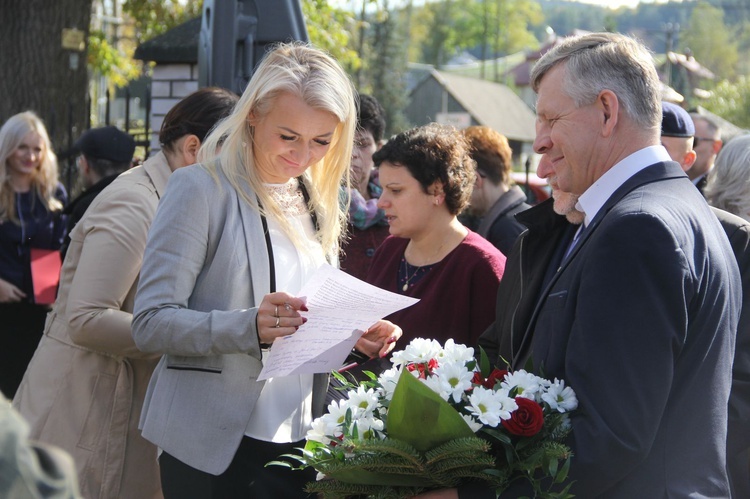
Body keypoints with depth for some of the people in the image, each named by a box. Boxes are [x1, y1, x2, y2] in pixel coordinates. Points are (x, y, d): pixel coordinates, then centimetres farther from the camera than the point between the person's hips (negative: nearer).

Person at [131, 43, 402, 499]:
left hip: (300, 441, 6)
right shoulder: (202, 188, -8)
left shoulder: (316, 202, 11)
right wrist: (250, 327, -29)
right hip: (216, 448, -5)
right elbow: (151, 324, -14)